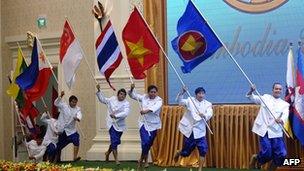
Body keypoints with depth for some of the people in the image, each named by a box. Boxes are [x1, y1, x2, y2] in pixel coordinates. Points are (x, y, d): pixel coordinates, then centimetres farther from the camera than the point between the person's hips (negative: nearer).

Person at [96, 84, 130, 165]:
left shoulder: (126, 103, -6)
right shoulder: (112, 99, 2)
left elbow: (125, 113, -22)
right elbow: (103, 99, 19)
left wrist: (116, 116, -32)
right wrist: (99, 91, 12)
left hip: (120, 124, 1)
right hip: (112, 123, -1)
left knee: (115, 141, 13)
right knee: (114, 141, -12)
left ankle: (108, 153, 42)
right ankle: (116, 160, -4)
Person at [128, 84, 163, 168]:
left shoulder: (159, 100, -7)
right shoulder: (144, 97, 3)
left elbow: (155, 107, -29)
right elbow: (133, 95, 12)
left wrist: (146, 110, -46)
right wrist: (132, 89, -9)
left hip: (153, 124, 0)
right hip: (144, 123, 0)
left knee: (149, 143, 7)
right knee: (145, 141, -15)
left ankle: (142, 159, 28)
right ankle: (145, 160, 5)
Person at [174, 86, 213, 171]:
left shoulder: (208, 104, -1)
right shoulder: (190, 100, 0)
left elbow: (209, 114, -18)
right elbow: (179, 100, -11)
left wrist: (204, 115, -41)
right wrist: (182, 92, -28)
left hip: (200, 131, 1)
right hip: (189, 130, -1)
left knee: (203, 151, -10)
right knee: (186, 153, 11)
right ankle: (178, 154, 47)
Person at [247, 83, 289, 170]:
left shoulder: (285, 104, 12)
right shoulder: (265, 97, 14)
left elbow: (285, 115, -7)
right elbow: (252, 98, 13)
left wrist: (281, 120, -30)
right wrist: (251, 91, -10)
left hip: (276, 131, 2)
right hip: (264, 130, -2)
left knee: (281, 154, -6)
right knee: (266, 153, -15)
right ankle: (255, 158, 18)